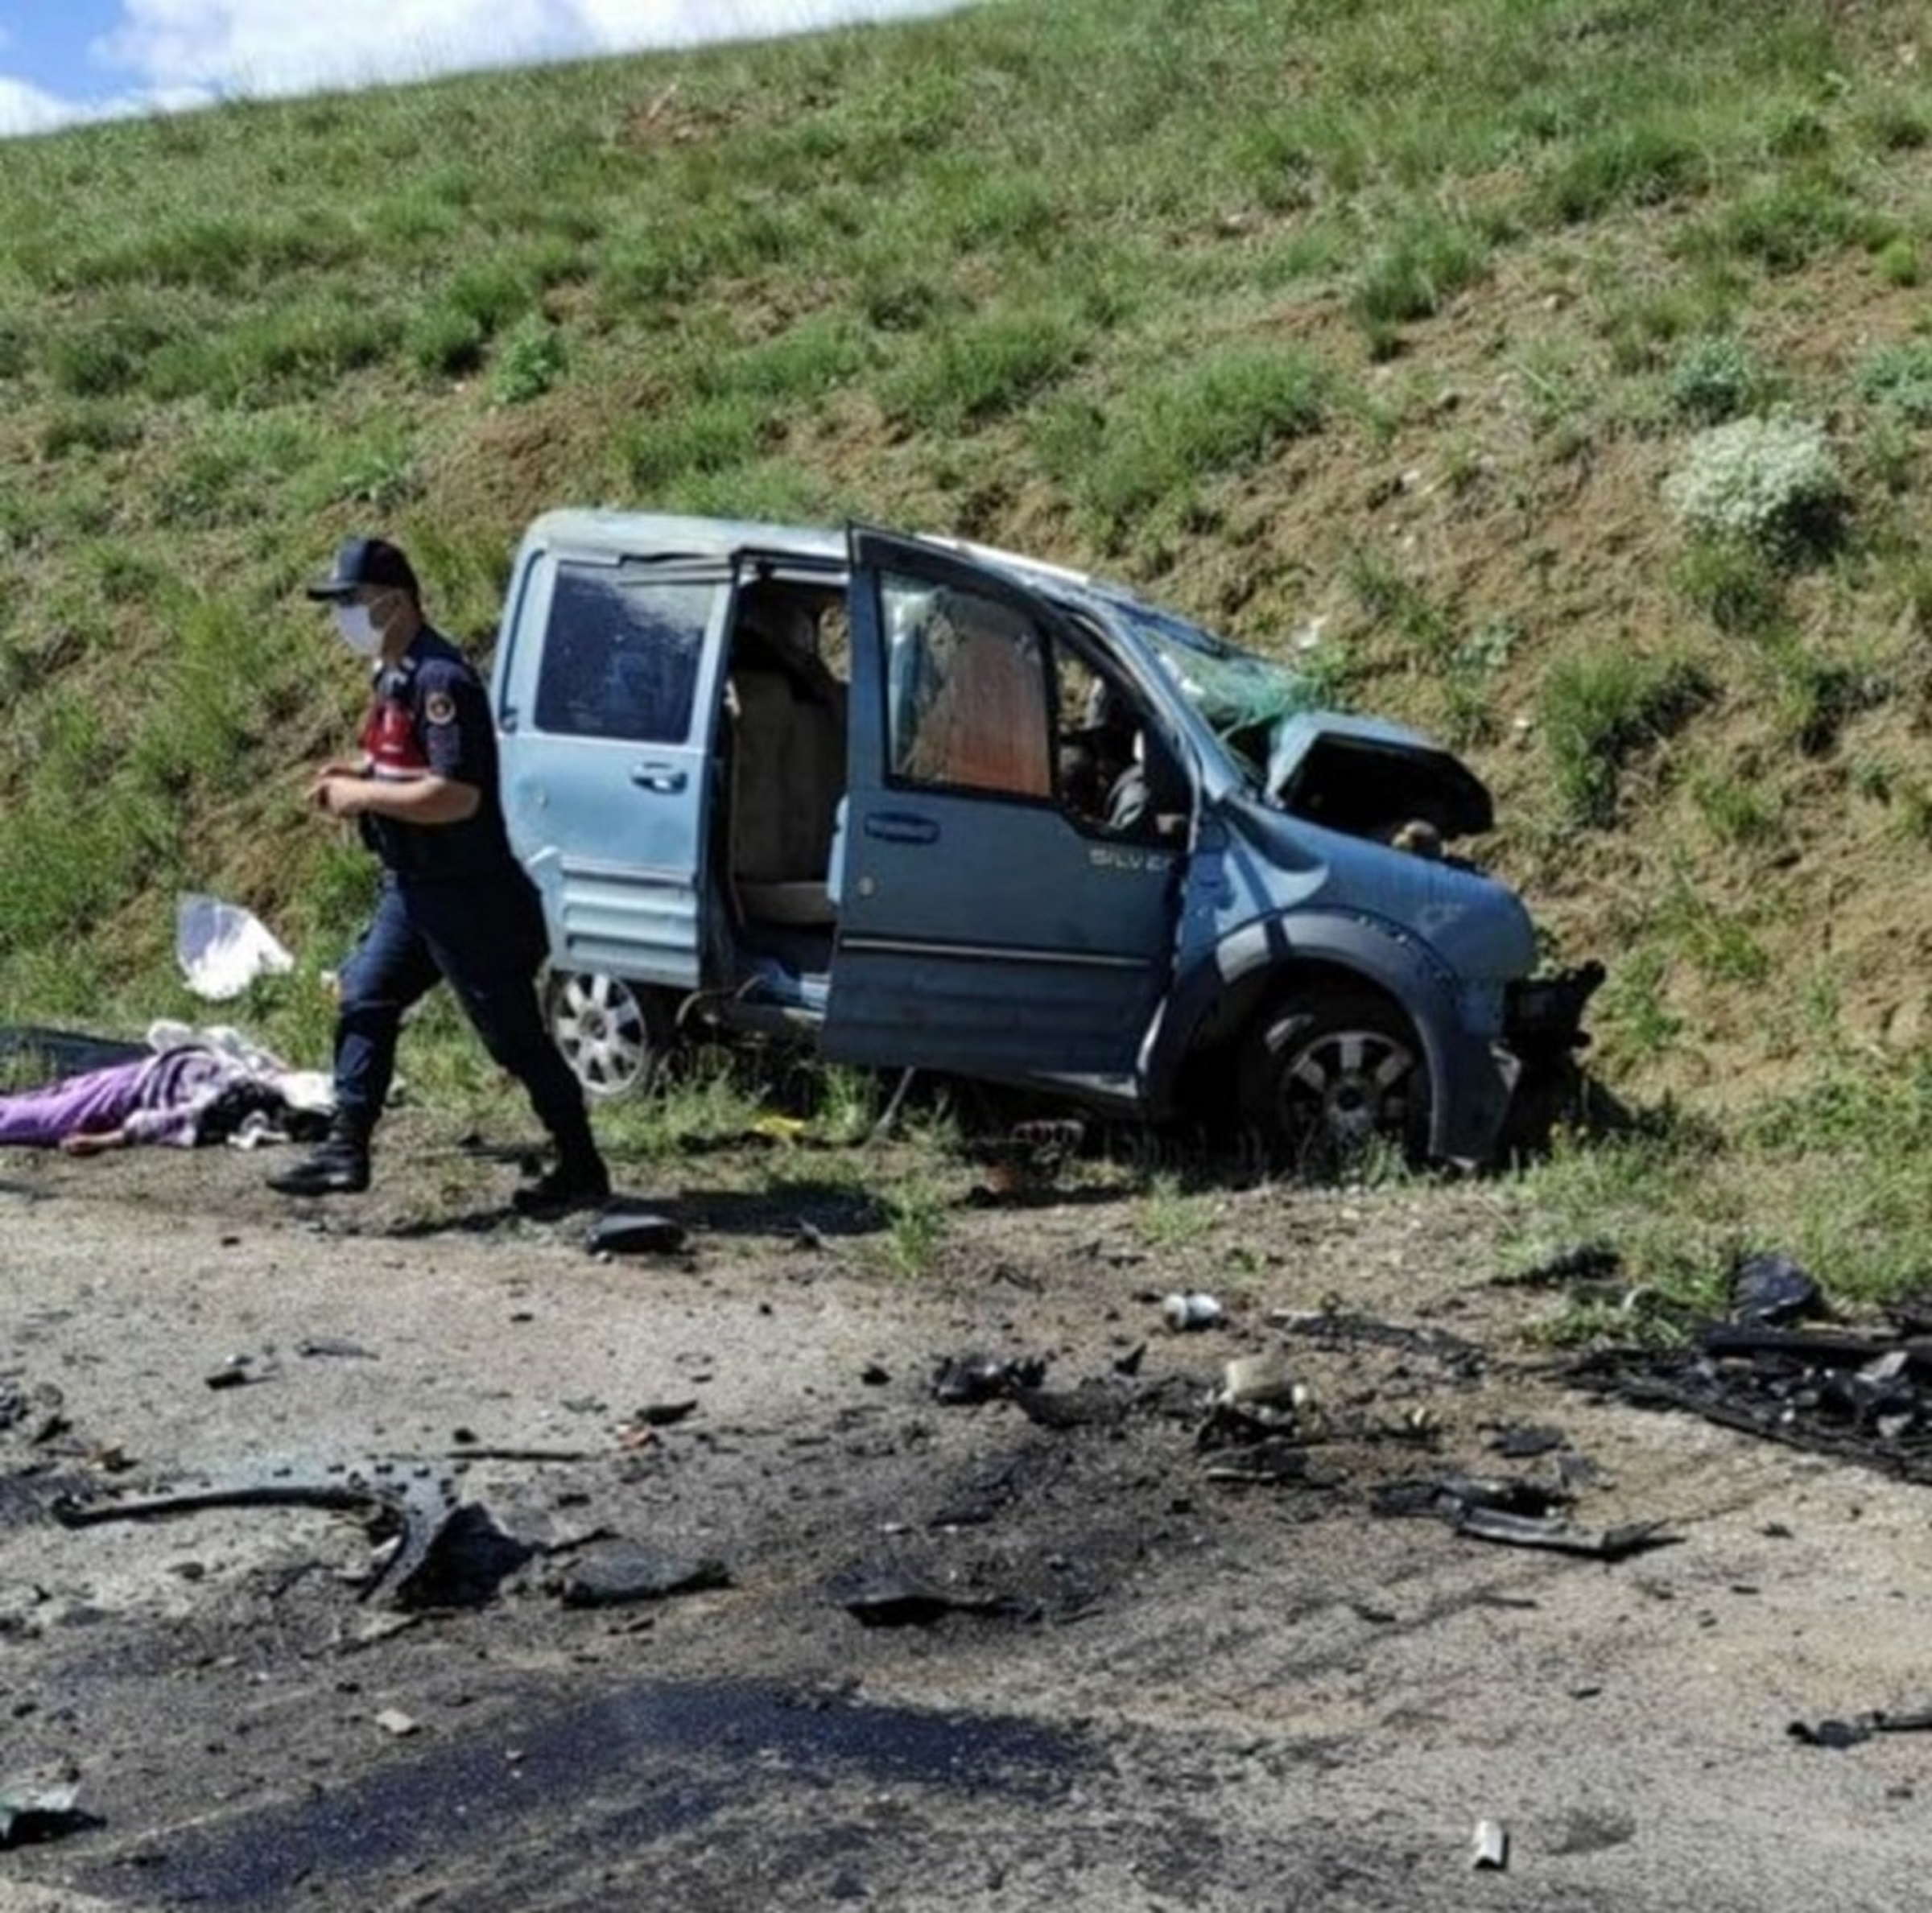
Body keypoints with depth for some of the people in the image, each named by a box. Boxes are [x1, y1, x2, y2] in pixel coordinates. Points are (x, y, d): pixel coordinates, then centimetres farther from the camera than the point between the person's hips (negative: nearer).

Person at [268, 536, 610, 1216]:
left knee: (514, 1034, -1)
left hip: (468, 896, -10)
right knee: (364, 1002, 7)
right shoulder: (392, 676, 10)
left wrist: (363, 795, -20)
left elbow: (456, 795, -29)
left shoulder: (441, 680, -22)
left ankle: (581, 1170, 11)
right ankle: (346, 1148, 13)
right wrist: (356, 776, 5)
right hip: (411, 887, 10)